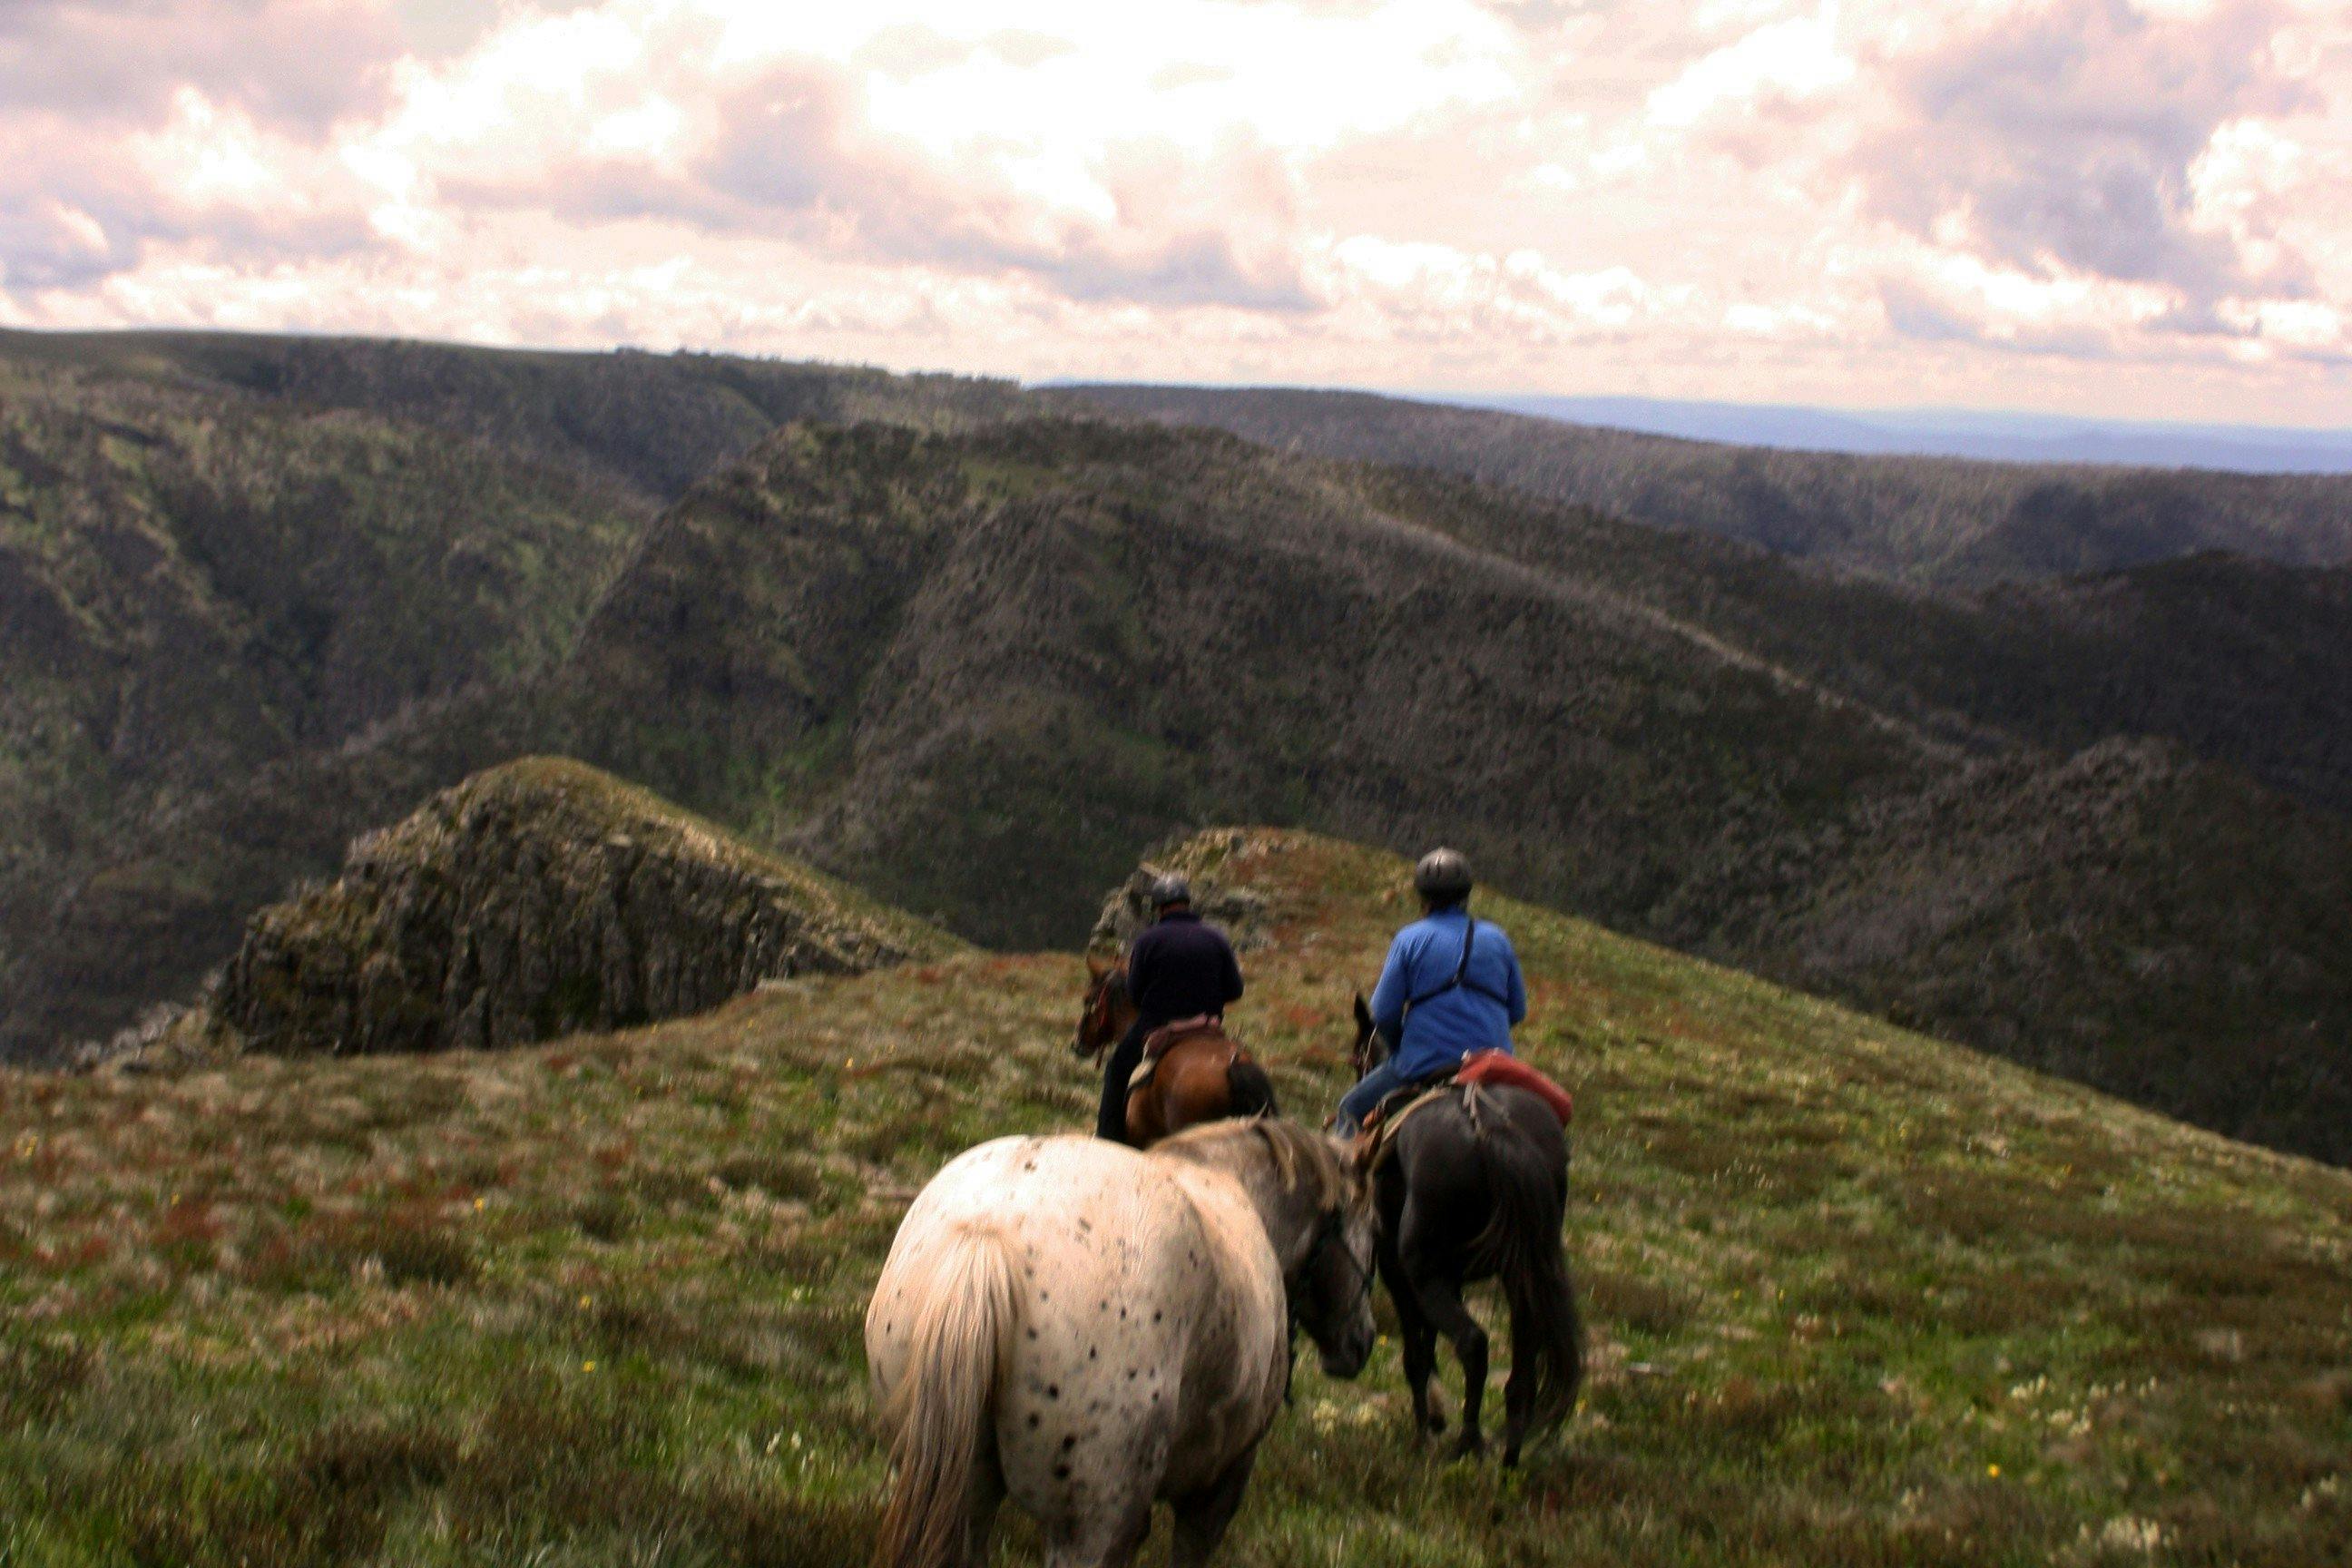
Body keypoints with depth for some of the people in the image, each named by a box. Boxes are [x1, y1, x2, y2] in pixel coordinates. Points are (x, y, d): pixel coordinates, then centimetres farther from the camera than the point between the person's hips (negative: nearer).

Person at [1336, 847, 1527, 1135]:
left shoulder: (1410, 939, -3)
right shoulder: (1497, 939, 7)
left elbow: (1384, 1014, -6)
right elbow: (1518, 1011, 10)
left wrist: (1399, 1046, 14)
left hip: (1425, 1067, -3)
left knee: (1352, 1108, 16)